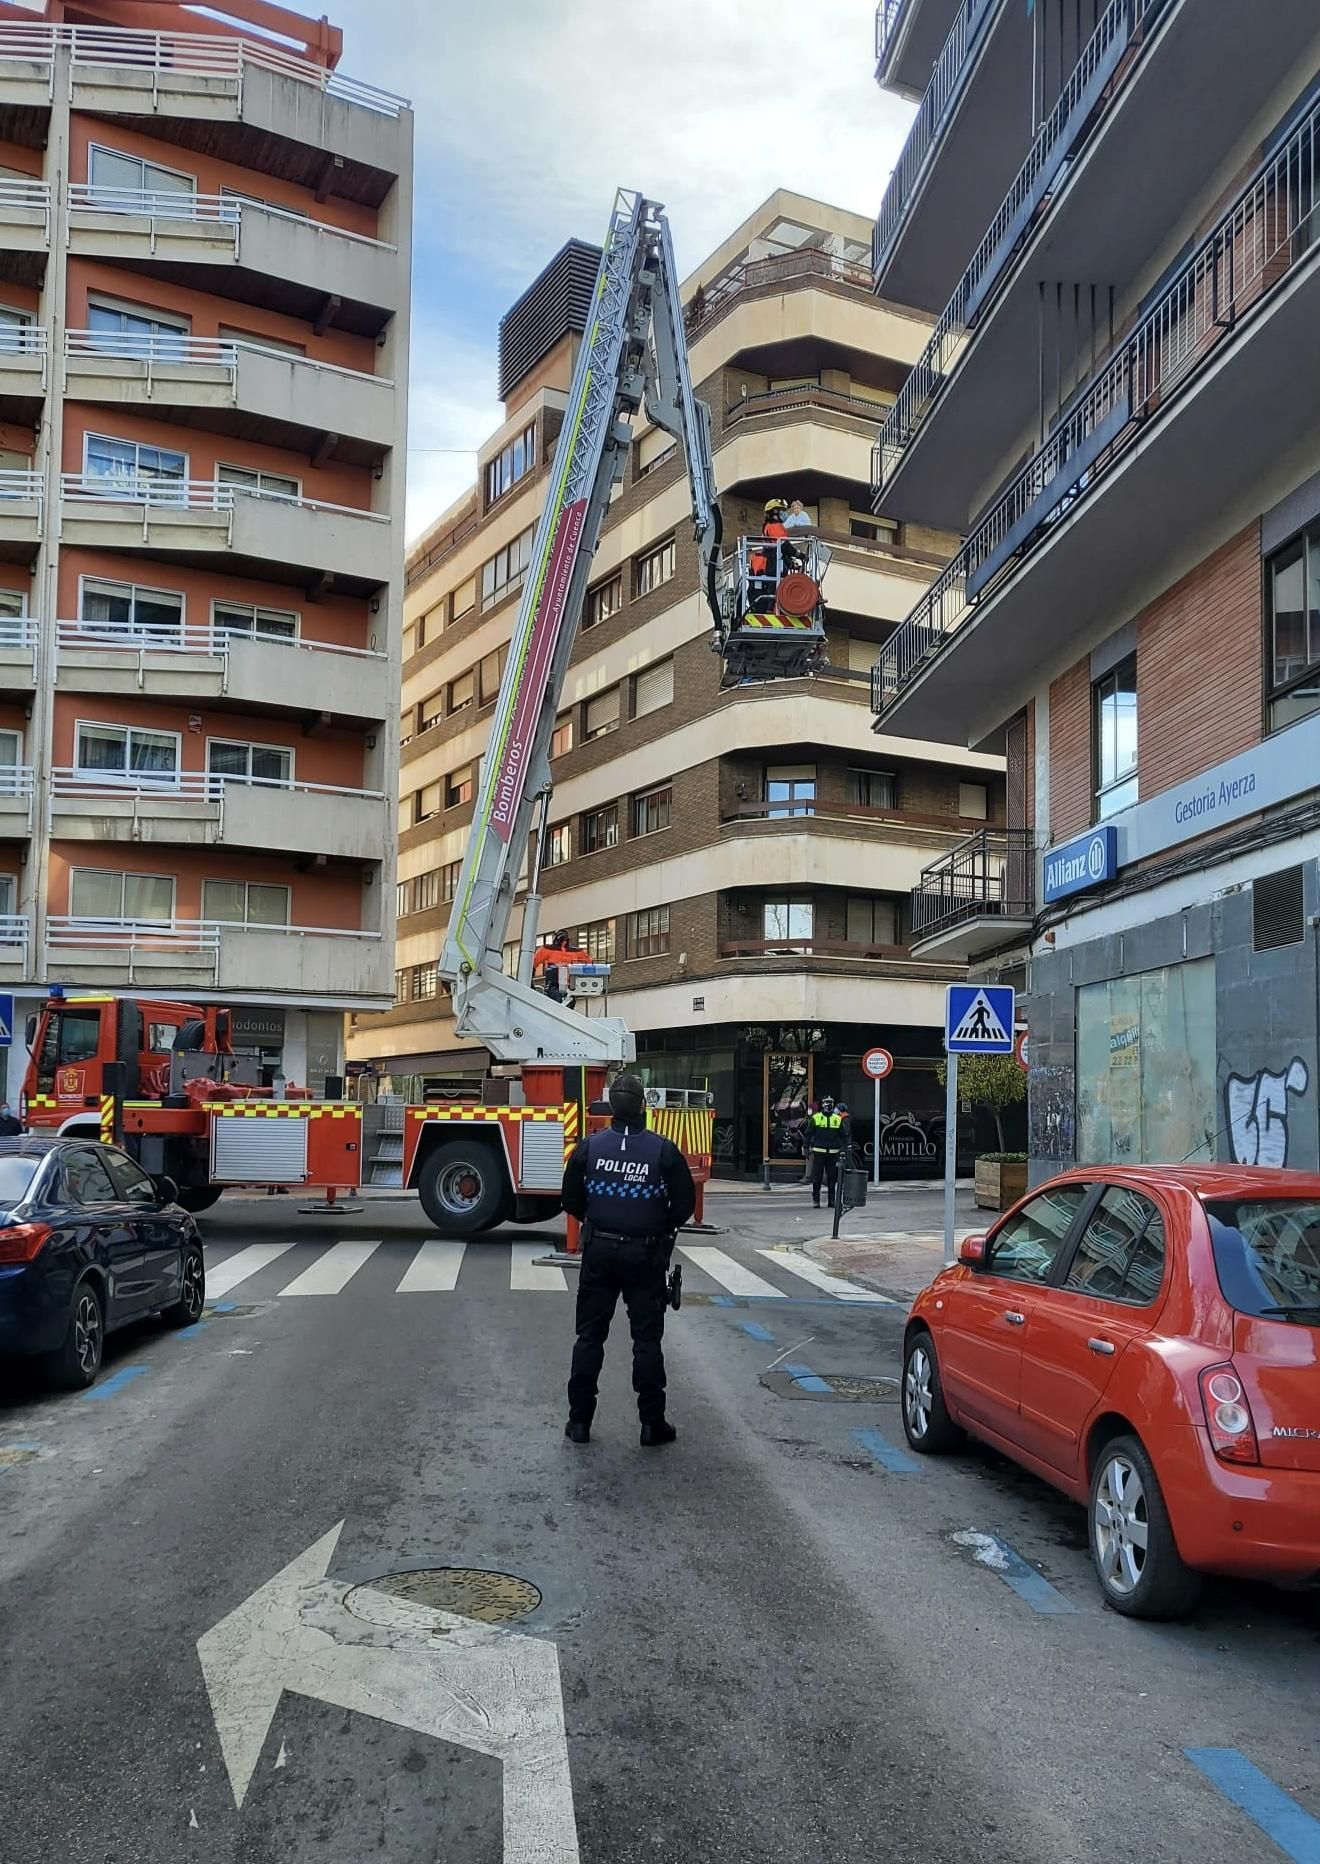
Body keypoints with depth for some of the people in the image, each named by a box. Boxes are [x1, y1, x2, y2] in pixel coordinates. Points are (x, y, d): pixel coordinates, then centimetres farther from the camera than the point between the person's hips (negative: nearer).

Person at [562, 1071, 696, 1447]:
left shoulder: (589, 1147, -6)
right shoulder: (663, 1151, -12)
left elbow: (571, 1201, 3)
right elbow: (685, 1204, -6)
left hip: (599, 1251, 2)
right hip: (645, 1256, -1)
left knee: (590, 1335, 11)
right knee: (647, 1339, 8)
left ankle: (579, 1421, 15)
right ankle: (652, 1424, 13)